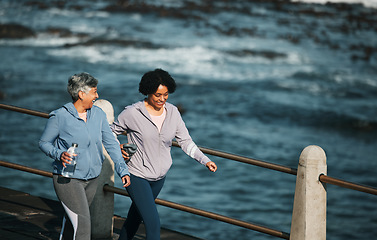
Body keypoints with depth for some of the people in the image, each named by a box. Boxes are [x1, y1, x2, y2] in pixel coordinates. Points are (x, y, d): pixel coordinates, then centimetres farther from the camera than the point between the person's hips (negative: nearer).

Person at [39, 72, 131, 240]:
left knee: (72, 220, 21)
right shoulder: (60, 116, -13)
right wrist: (59, 155, -23)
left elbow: (111, 144, 4)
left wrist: (123, 170, -5)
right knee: (82, 225, -14)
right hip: (68, 180, -6)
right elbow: (44, 143, -3)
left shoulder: (98, 115, 1)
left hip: (91, 179, 6)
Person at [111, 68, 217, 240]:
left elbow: (185, 141, 0)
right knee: (153, 223, -13)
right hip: (137, 176, -5)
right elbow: (111, 132, 1)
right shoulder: (132, 113, -15)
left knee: (136, 215, 23)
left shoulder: (173, 112, -2)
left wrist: (205, 160, -11)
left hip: (159, 177, 5)